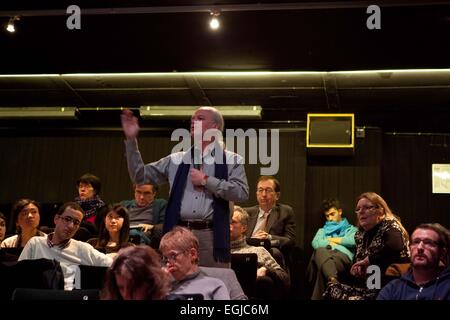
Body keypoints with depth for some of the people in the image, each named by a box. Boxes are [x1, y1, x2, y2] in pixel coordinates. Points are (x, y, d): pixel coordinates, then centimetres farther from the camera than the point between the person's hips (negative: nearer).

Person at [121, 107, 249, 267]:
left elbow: (241, 193, -8)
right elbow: (140, 175, 14)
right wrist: (131, 139, 8)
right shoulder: (176, 160, 14)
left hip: (211, 236, -2)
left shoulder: (231, 160, 5)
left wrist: (206, 181, -9)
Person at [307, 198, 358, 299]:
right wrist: (331, 244, 3)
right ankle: (333, 279, -64)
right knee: (320, 251, -42)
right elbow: (315, 243, 15)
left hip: (343, 256, -2)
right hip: (324, 255, 2)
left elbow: (355, 241, 3)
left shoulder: (351, 229, 31)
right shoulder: (323, 230, 39)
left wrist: (332, 239, 12)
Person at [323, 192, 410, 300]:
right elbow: (356, 260, 25)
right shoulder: (360, 234, 14)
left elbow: (396, 246, -31)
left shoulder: (389, 226, -8)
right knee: (332, 289, -10)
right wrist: (356, 268, 0)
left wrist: (368, 260, -21)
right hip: (365, 287, 8)